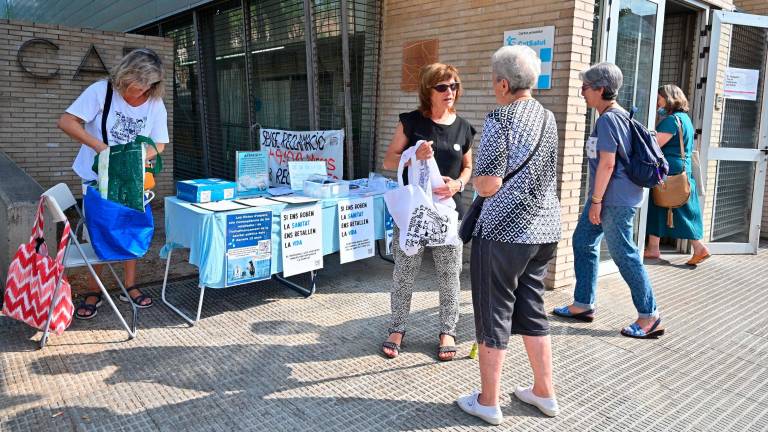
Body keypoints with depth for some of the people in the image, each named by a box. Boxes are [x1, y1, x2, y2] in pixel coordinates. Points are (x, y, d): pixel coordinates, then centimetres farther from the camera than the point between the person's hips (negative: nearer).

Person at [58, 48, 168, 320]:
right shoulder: (101, 91, -16)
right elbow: (66, 122, -19)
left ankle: (129, 287, 20)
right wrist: (99, 145, -30)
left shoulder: (155, 104, -7)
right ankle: (93, 292, 14)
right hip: (98, 177, -2)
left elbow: (159, 144, -2)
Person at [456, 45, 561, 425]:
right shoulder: (547, 117, 10)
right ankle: (544, 392, 29)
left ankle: (488, 402, 17)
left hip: (503, 231, -7)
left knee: (493, 314, 5)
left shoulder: (500, 119, -13)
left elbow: (488, 184, -18)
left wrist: (474, 180, 4)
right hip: (544, 229, 7)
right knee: (532, 310, 18)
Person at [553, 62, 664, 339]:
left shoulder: (607, 119, -17)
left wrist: (596, 200, -17)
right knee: (583, 242, 15)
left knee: (623, 254, -2)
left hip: (615, 200, -10)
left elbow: (607, 163, -22)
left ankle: (649, 317, 10)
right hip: (609, 197, 10)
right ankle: (583, 304, 25)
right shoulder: (619, 115, 13)